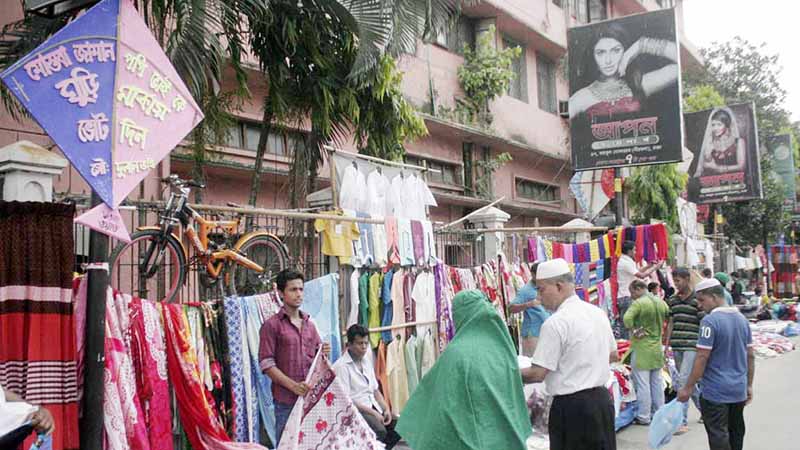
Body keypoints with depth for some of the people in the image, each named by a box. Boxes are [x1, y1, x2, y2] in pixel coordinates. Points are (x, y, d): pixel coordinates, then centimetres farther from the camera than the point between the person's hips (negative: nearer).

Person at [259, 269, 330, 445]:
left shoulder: (310, 324, 14)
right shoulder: (272, 325, -3)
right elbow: (266, 364, -8)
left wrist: (324, 353, -3)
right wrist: (294, 385, -17)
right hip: (286, 400, -5)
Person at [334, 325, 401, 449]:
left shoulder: (367, 361, 13)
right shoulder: (341, 366, -11)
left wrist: (386, 408, 0)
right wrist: (373, 413, -19)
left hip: (374, 408, 8)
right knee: (380, 431, -30)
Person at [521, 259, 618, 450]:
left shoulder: (555, 323, -17)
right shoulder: (599, 313, 8)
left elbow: (538, 374, -17)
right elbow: (613, 355, 20)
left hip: (572, 406, -8)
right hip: (603, 399, 8)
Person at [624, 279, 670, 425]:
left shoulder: (639, 303, -16)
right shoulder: (661, 302, 7)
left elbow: (627, 318, -29)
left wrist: (634, 331, -15)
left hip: (641, 348, -7)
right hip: (657, 348, 7)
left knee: (642, 383, -2)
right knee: (657, 382, 15)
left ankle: (643, 417, 2)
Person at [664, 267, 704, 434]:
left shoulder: (697, 300, -8)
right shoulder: (673, 300, 11)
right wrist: (667, 345, 14)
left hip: (692, 346, -7)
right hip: (676, 346, 7)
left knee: (683, 381, -13)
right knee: (689, 382, 15)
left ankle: (682, 421, -10)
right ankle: (704, 410, 35)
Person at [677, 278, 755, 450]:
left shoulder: (710, 321, -16)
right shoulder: (742, 319, 7)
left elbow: (702, 357, -18)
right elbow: (750, 356, 12)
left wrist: (688, 388, -12)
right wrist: (749, 385, 20)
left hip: (716, 392, -7)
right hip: (739, 391, 8)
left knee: (719, 436, -3)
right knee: (736, 433, 18)